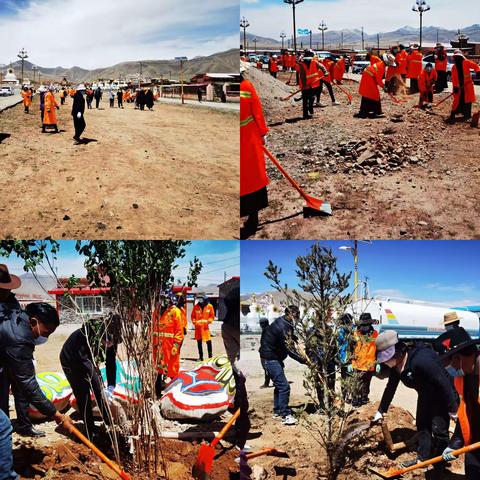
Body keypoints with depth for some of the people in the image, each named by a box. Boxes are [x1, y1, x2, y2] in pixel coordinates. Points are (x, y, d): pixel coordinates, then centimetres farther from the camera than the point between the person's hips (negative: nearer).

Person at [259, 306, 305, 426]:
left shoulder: (283, 322, 5)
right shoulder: (282, 327, -26)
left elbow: (290, 337, 21)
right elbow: (289, 349, -26)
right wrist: (303, 360, -24)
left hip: (274, 356, 11)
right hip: (271, 358, -11)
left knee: (279, 385, 19)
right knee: (284, 386, -12)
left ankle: (277, 411, 29)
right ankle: (285, 415, -8)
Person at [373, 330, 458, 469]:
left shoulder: (421, 360, -40)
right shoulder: (396, 366, -11)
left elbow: (444, 383, -33)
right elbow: (390, 388, 4)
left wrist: (453, 409, -24)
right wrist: (381, 411, 8)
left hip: (443, 395, -8)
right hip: (425, 395, 8)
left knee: (438, 429, -5)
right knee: (422, 425, 11)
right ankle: (422, 457, 24)